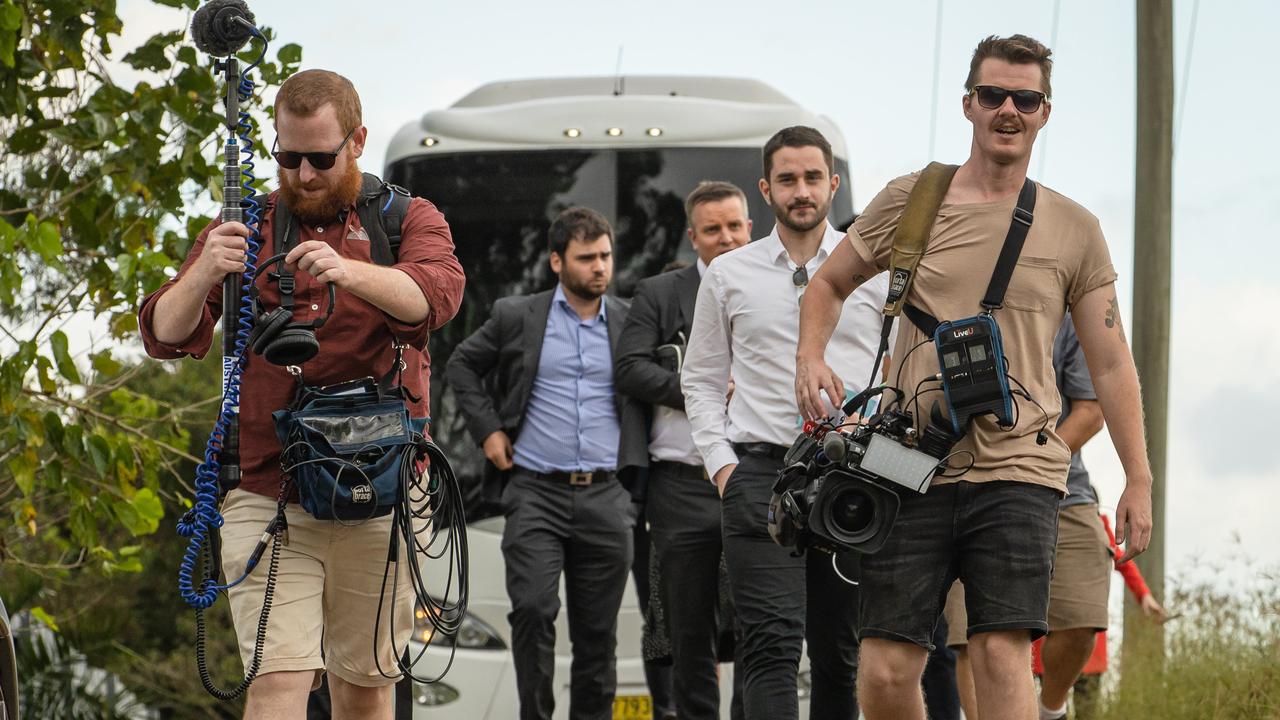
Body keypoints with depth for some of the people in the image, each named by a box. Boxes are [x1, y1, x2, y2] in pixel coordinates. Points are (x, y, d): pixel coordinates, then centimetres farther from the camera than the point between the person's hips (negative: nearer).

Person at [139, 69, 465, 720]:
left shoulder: (409, 221, 8)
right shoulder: (247, 228, 11)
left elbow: (436, 294, -15)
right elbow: (165, 334, 0)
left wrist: (350, 271, -35)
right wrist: (203, 274, -23)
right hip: (266, 500, 0)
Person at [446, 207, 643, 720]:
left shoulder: (630, 323, 7)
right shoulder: (517, 317, 4)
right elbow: (462, 366, 17)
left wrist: (641, 454, 8)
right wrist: (488, 429, 6)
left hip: (605, 497, 2)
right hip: (536, 492, -1)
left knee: (597, 630, 5)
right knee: (532, 610, -16)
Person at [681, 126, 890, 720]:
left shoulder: (875, 270, 9)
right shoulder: (728, 275, 10)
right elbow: (701, 379, 15)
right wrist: (720, 462, 3)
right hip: (758, 470, -1)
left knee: (840, 649, 5)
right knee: (771, 643, -14)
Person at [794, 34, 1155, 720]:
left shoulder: (1075, 231, 9)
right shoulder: (911, 200, 7)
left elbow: (1111, 362, 11)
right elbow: (829, 283, 20)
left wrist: (1138, 480, 7)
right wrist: (810, 357, 0)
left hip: (1018, 469, -1)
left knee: (1003, 655, -14)